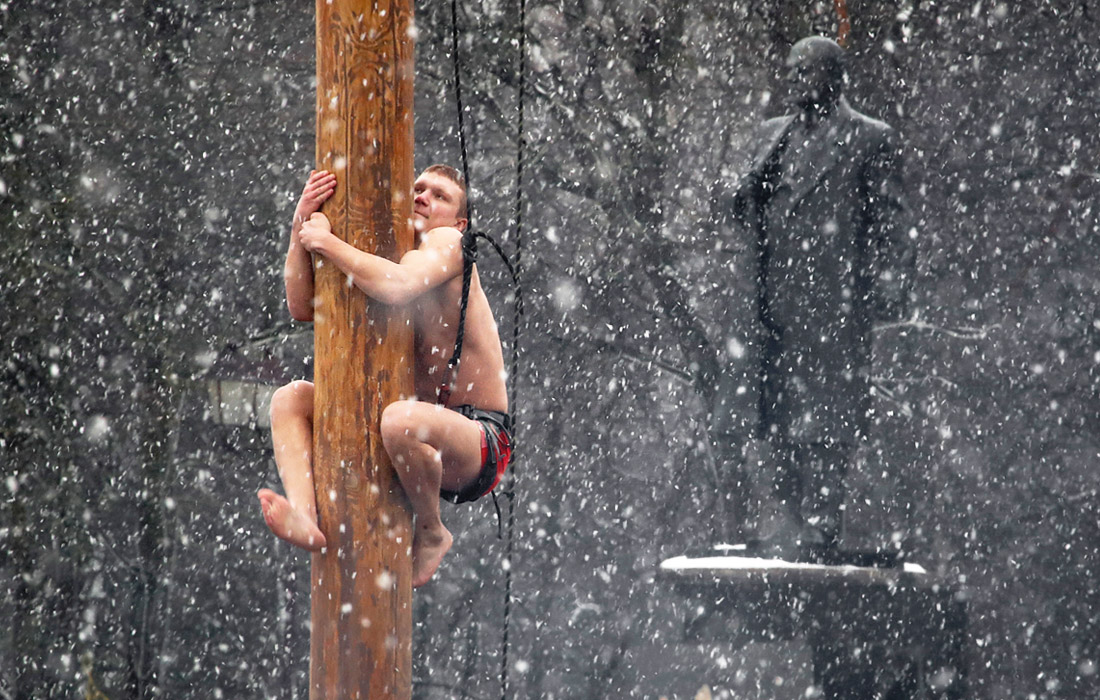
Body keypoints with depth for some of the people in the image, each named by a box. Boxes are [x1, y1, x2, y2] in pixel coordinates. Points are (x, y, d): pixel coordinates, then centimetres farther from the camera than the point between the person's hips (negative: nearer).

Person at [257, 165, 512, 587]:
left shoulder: (448, 244, -9)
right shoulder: (384, 258, 13)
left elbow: (399, 287, -31)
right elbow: (303, 308, 4)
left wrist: (326, 242, -19)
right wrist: (301, 229, -8)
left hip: (479, 447, -8)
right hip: (424, 433, 8)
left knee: (401, 419, -40)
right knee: (291, 398, 3)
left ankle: (431, 533, -12)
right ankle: (304, 518, -23)